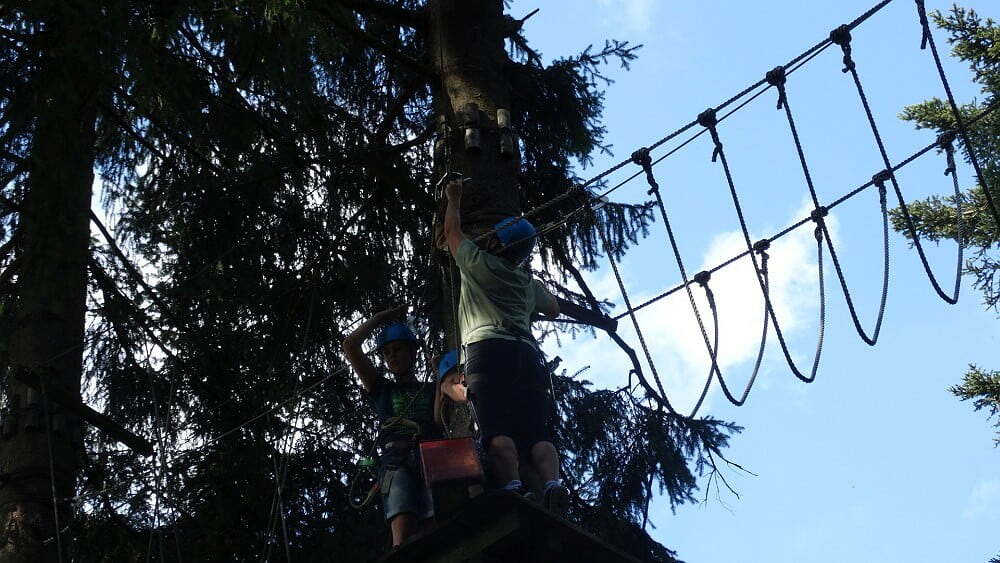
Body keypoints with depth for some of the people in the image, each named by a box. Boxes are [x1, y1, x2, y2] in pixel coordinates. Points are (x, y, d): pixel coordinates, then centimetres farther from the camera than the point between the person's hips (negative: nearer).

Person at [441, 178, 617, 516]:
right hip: (528, 352, 4)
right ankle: (552, 483, -34)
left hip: (487, 348, -4)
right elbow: (555, 309, 47)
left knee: (497, 430, -20)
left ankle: (511, 485, -41)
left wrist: (454, 198, 48)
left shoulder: (479, 264, 15)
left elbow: (452, 230, 31)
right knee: (538, 433, -9)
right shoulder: (530, 285, 28)